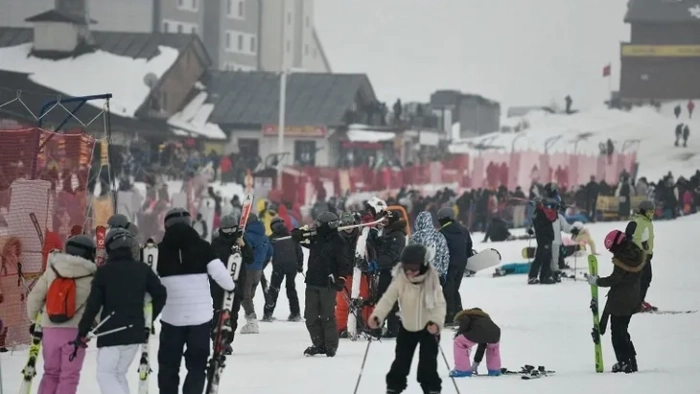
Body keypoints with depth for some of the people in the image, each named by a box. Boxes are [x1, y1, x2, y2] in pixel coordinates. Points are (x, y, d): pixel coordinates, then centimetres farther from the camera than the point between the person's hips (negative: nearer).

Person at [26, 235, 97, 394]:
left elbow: (34, 297, 5)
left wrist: (34, 319, 20)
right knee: (69, 375, 3)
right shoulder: (91, 277, -3)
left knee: (51, 373, 17)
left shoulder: (51, 271, 5)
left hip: (50, 329, 3)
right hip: (75, 332, -3)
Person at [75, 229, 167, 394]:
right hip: (135, 332, 5)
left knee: (105, 374, 0)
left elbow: (93, 304, -9)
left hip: (111, 333, -5)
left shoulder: (103, 271, -6)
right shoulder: (142, 269, 6)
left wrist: (82, 332, -3)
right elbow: (160, 294, 6)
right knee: (119, 374, 16)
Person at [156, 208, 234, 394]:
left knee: (168, 364, 14)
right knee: (197, 364, 9)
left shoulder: (160, 250, -2)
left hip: (172, 316, 0)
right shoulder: (202, 246, -4)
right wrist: (232, 287, 11)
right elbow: (219, 273, -9)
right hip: (200, 315, 0)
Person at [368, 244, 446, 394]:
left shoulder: (431, 281, -22)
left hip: (428, 327, -3)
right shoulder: (400, 280, -17)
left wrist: (436, 322, -40)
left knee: (428, 362, -3)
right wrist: (377, 315, -35)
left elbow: (440, 304, -23)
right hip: (407, 327, 3)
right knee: (401, 360, 8)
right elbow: (388, 299, -19)